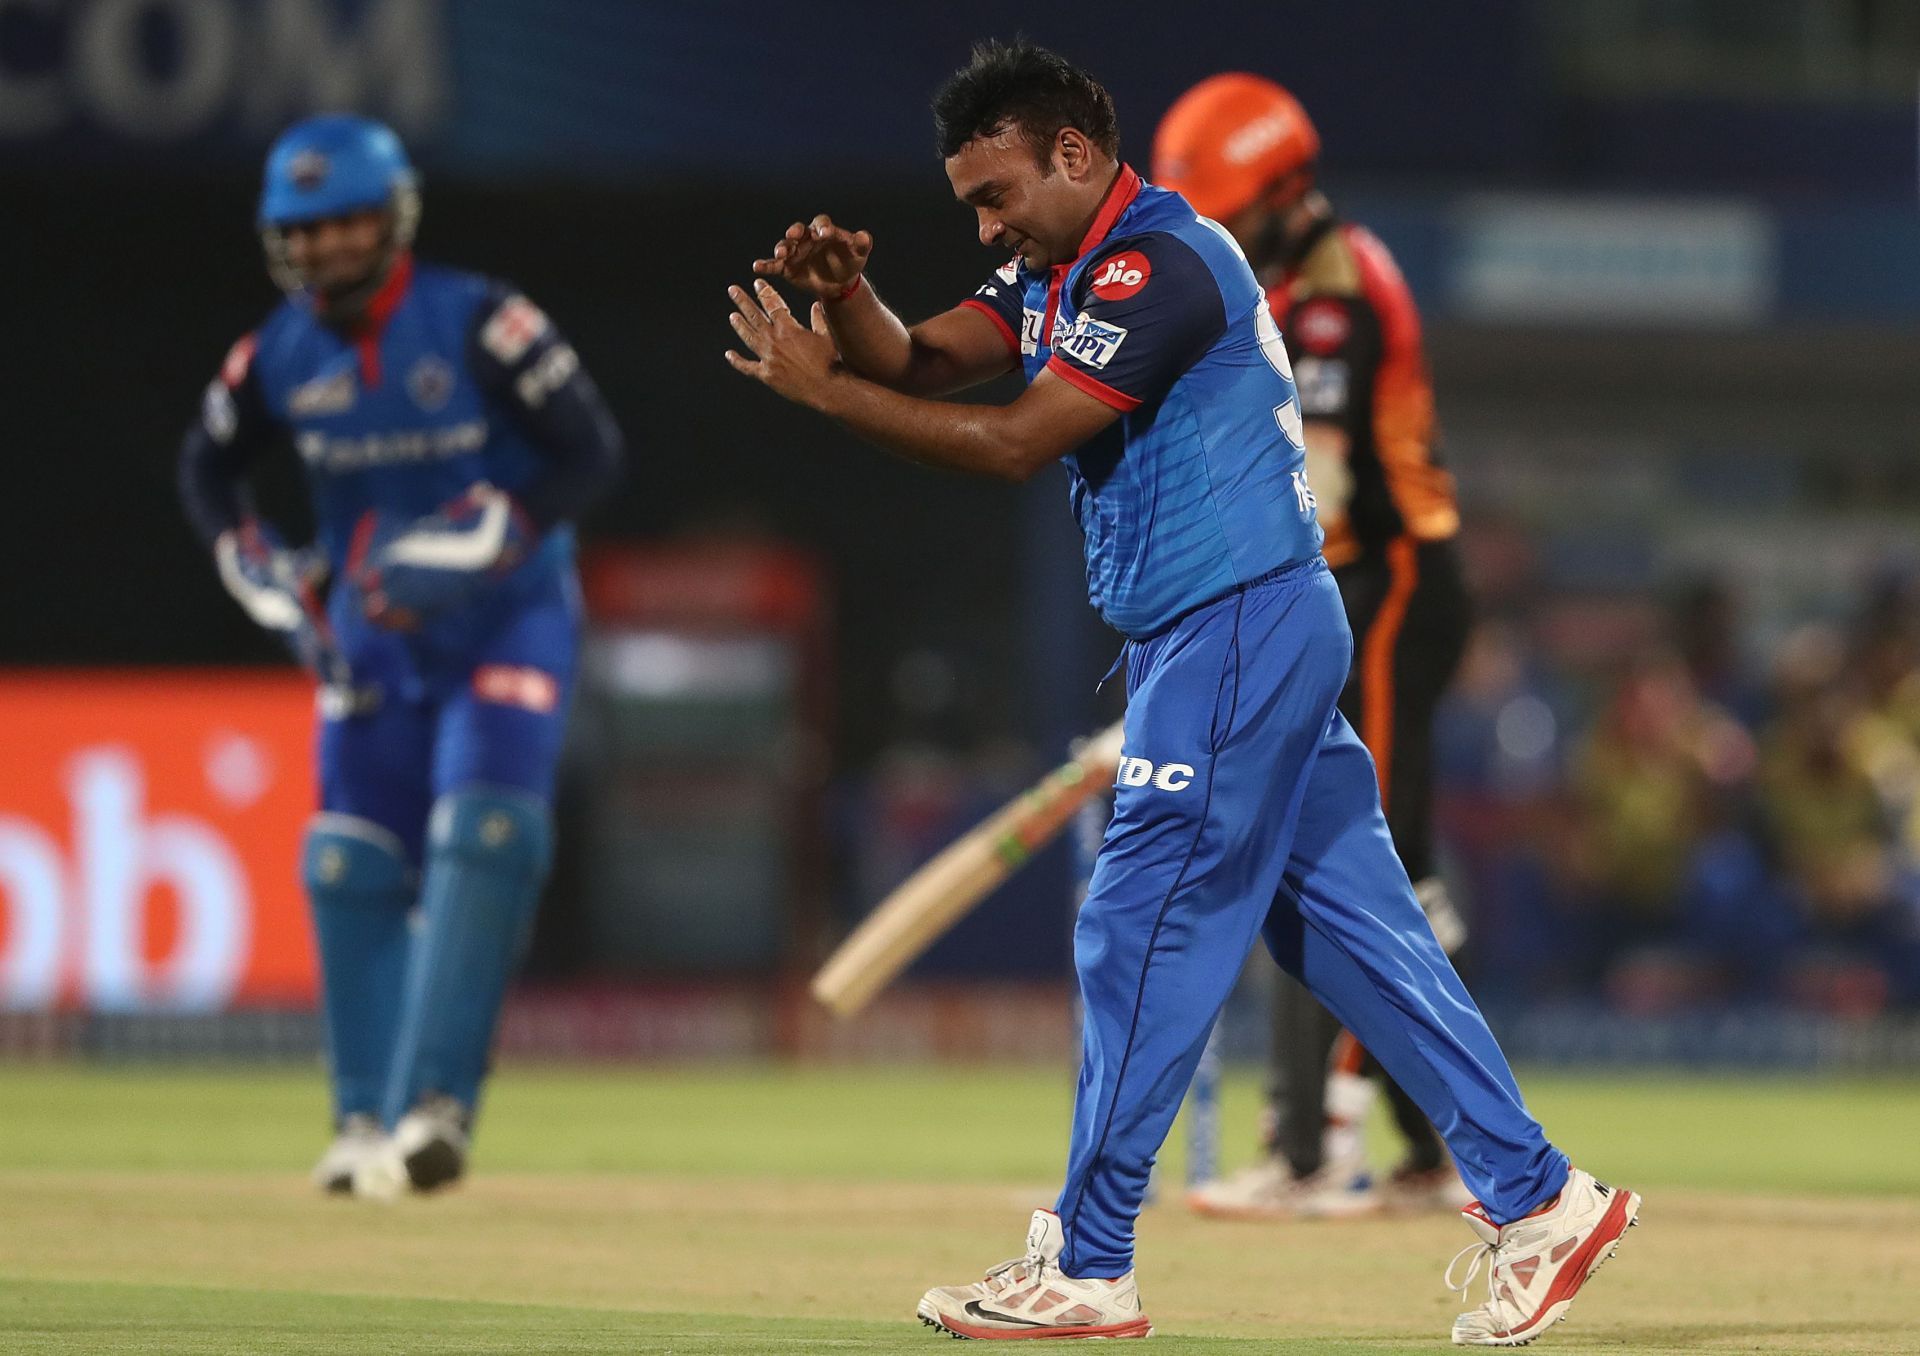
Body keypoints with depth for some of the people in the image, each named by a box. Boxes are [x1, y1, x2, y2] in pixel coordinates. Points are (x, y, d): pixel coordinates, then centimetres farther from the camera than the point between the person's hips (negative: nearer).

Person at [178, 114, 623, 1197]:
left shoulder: (480, 325, -18)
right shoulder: (281, 356, -3)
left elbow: (593, 451, -18)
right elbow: (210, 470, 14)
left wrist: (479, 540, -26)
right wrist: (259, 570, -2)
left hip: (508, 615, -5)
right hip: (373, 630, 5)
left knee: (484, 836, -21)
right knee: (354, 865, 1)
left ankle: (437, 1106, -25)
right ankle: (368, 1119, 11)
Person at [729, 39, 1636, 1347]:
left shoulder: (1161, 266, -18)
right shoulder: (1056, 272, 14)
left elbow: (1017, 442, -22)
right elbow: (917, 366, 6)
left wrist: (821, 388, -21)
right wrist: (846, 295, -15)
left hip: (1238, 632, -10)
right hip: (1240, 637, 10)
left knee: (1142, 932, -6)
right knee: (1349, 922, 9)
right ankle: (1534, 1198, 11)